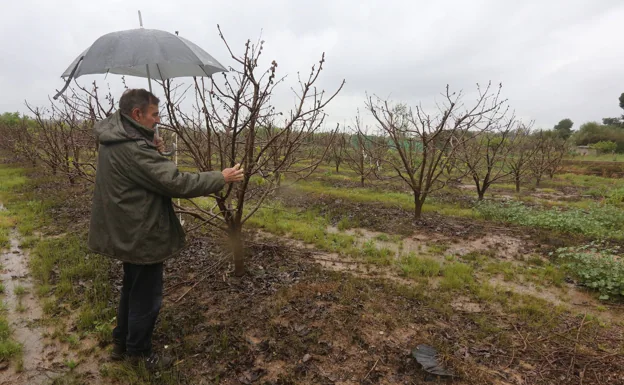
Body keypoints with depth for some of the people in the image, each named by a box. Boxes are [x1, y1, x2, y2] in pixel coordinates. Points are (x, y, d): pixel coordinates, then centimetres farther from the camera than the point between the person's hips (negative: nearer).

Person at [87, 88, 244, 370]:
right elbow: (177, 182, -30)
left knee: (132, 288, 26)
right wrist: (221, 178, -21)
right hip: (142, 235, -10)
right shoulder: (133, 148, -27)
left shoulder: (115, 141, 5)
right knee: (146, 296, 10)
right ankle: (138, 352, 30)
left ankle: (121, 342, 44)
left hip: (127, 232, 10)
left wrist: (154, 152, -2)